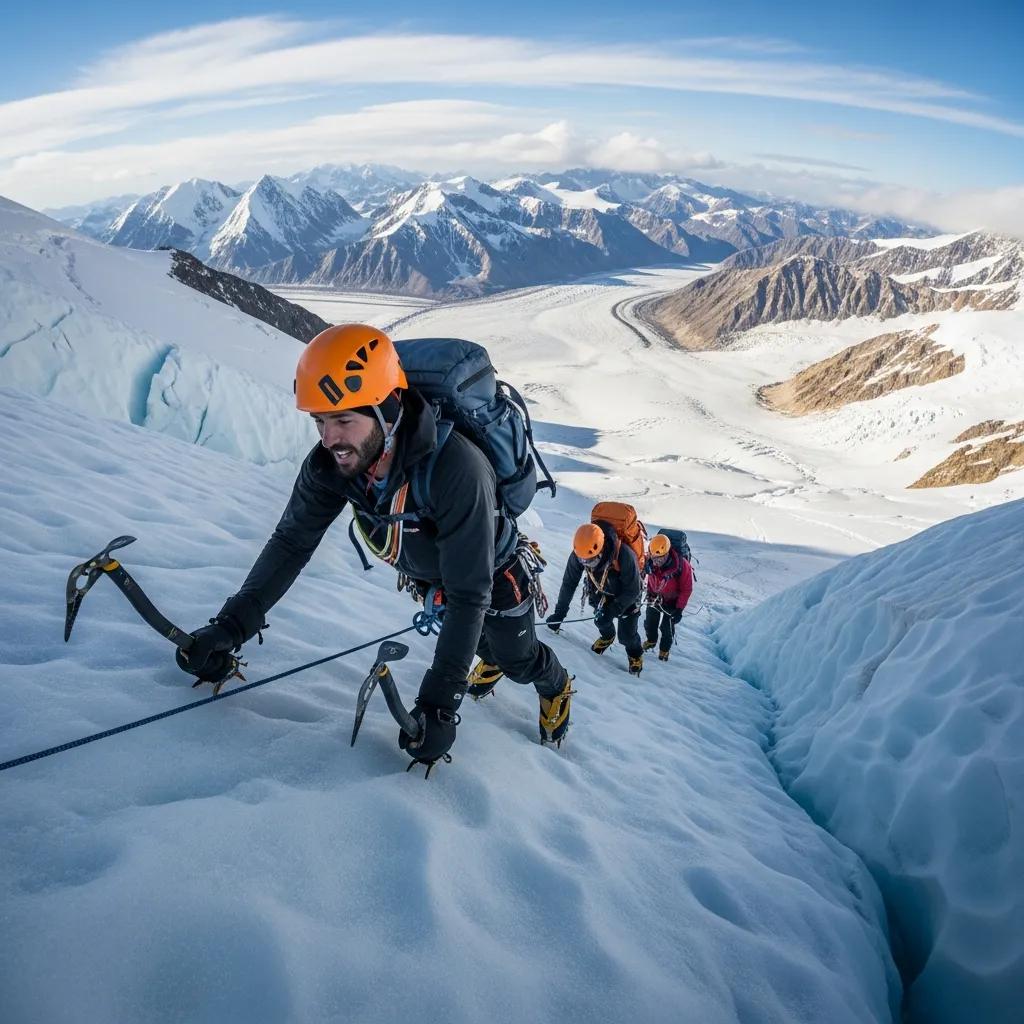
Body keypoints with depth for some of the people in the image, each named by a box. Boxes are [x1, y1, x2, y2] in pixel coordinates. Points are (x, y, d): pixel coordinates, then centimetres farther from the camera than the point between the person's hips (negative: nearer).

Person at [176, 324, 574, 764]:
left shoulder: (455, 469, -47)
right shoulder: (331, 464, -30)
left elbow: (469, 593, -43)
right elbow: (291, 542, -18)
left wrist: (440, 701, -45)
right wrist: (231, 625, -28)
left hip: (493, 569, -4)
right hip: (427, 573, 4)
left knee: (517, 660, 18)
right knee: (475, 639, 29)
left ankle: (556, 686, 53)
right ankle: (490, 662, 65)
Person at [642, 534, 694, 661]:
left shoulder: (681, 565, -34)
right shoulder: (650, 562, -26)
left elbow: (686, 589, -20)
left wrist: (679, 609, -18)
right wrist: (649, 593, 3)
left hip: (672, 601, -3)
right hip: (654, 597, 3)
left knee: (667, 627, 2)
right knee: (650, 622, 15)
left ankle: (664, 649, 28)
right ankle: (651, 640, 45)